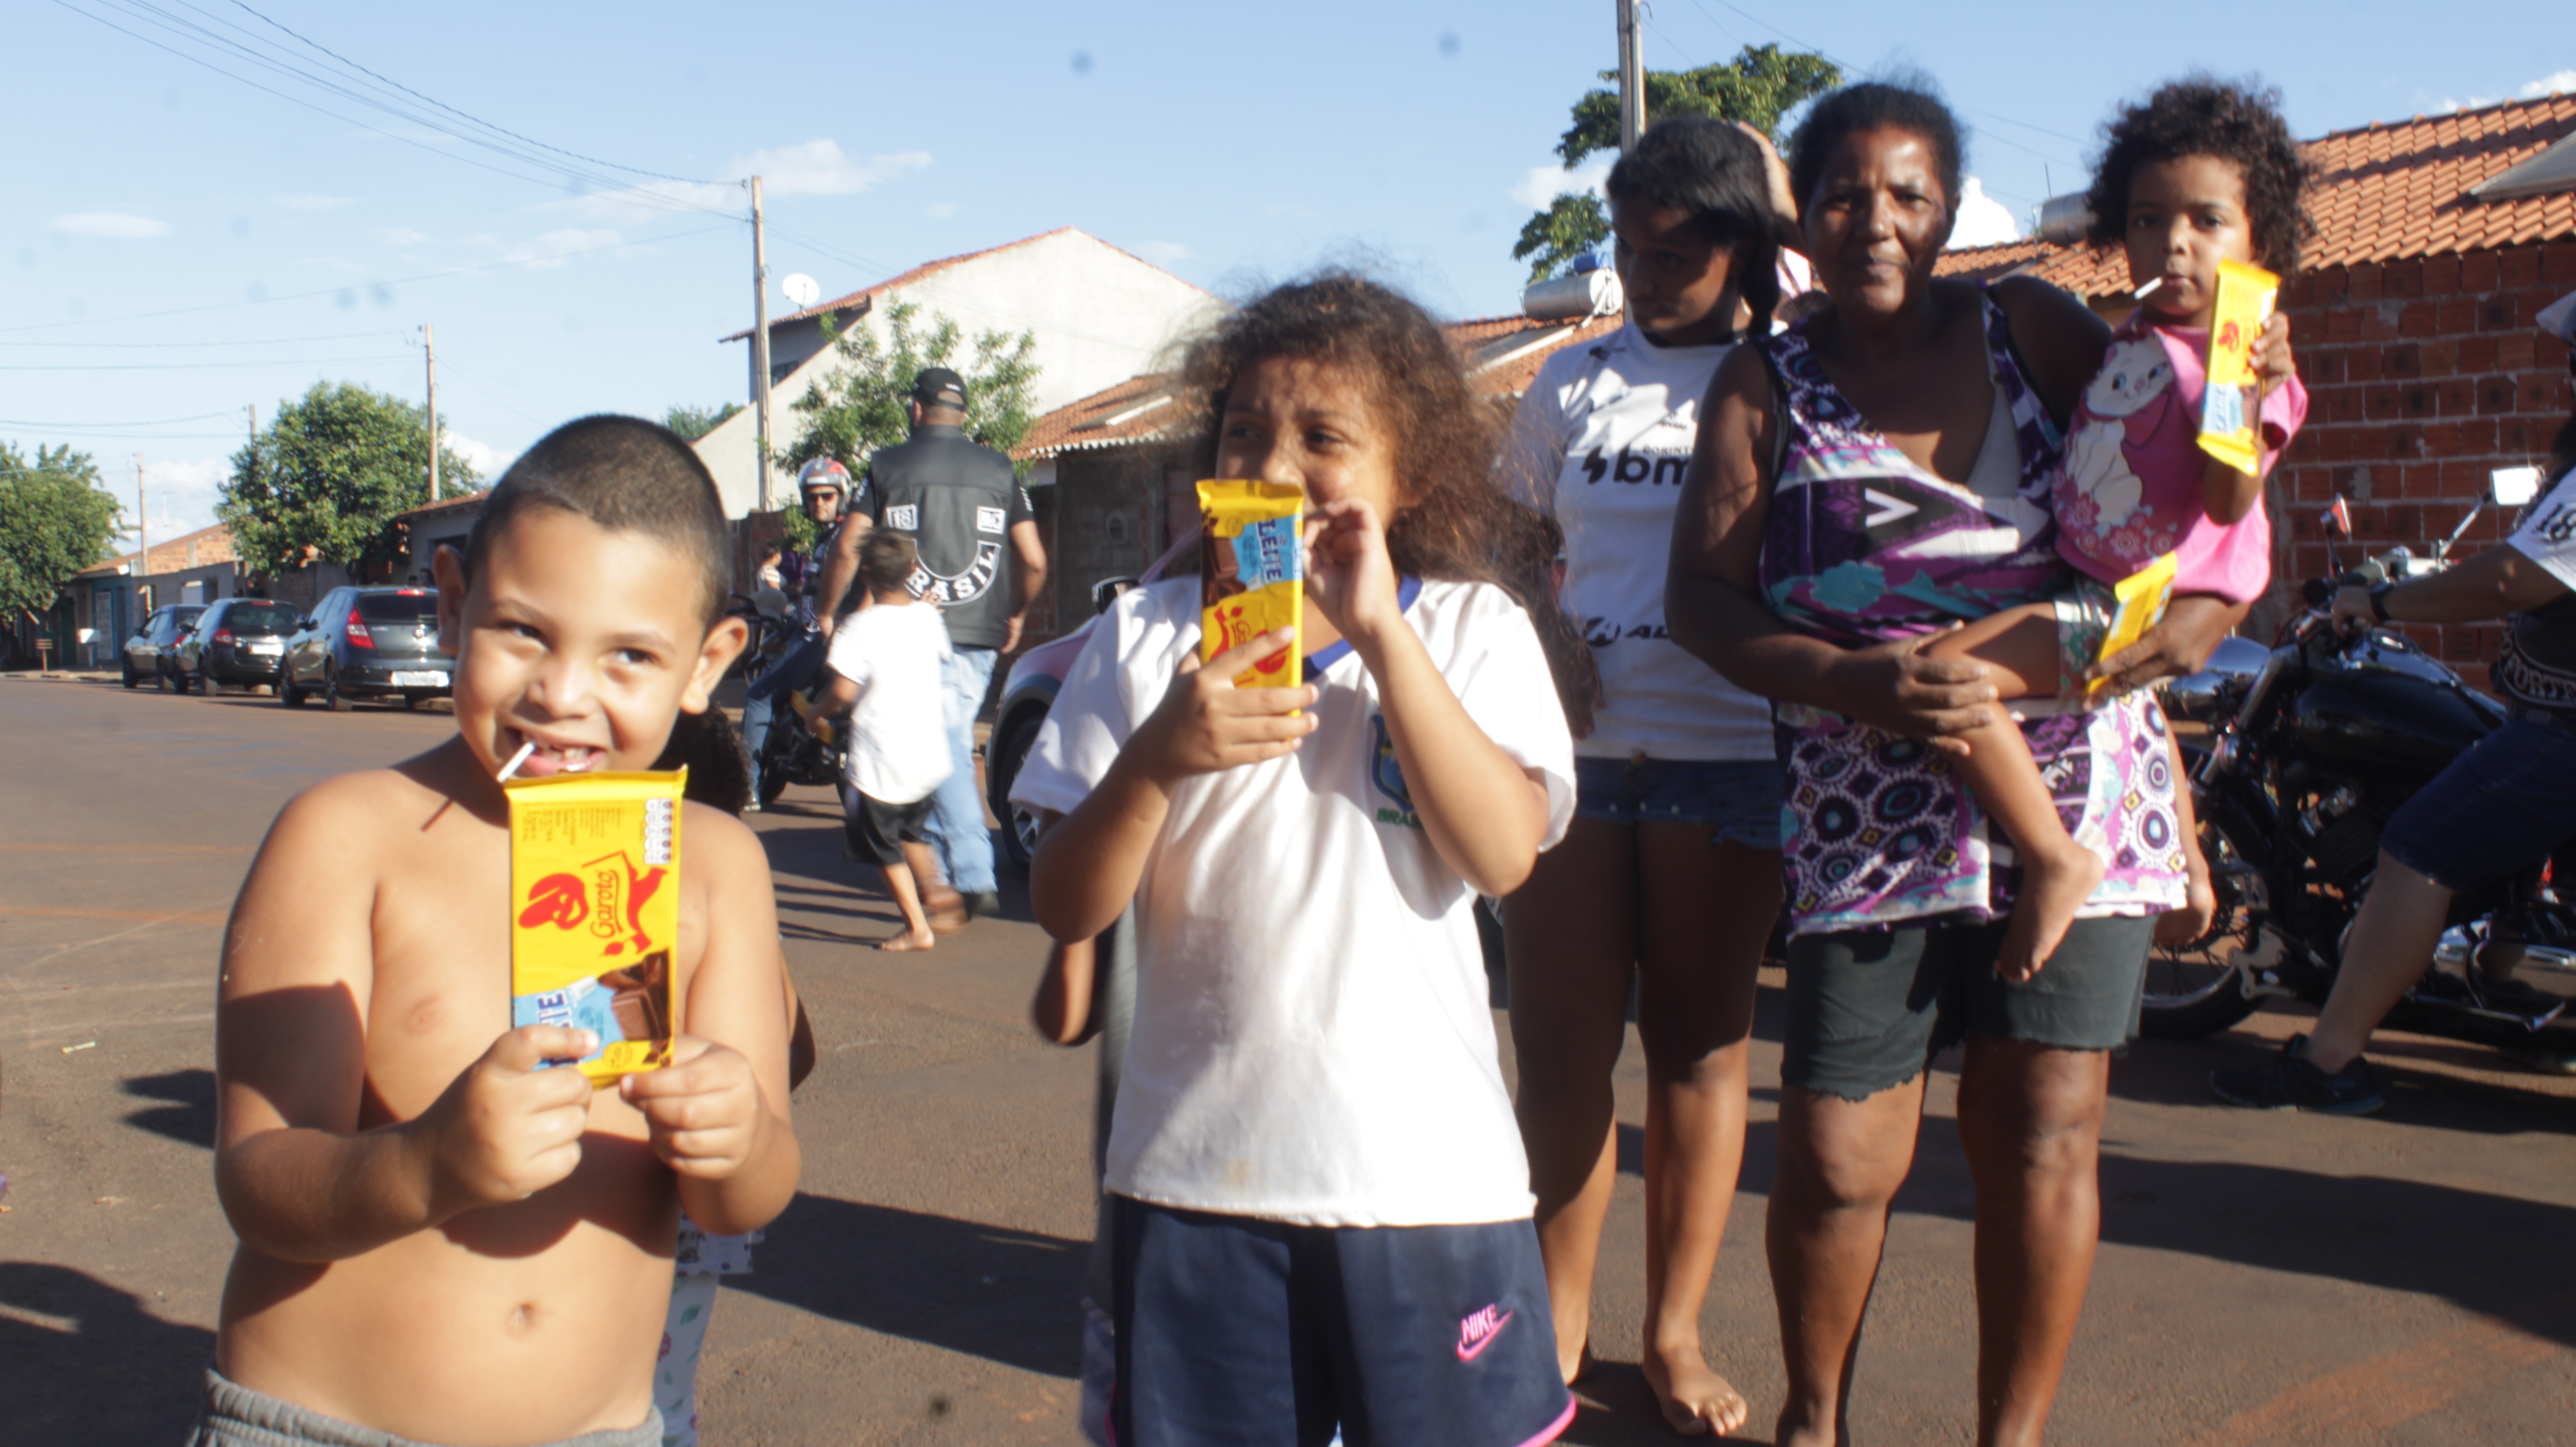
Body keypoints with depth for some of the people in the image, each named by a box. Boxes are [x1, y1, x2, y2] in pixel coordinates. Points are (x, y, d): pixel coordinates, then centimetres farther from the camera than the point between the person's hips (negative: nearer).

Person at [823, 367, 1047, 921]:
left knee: (947, 752, -6)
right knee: (948, 745, 15)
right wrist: (1016, 616, 21)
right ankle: (939, 869, 23)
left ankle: (976, 879, -12)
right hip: (979, 636, 3)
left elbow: (848, 553, -1)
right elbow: (1034, 562, 5)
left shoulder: (887, 466, 2)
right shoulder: (998, 469, 9)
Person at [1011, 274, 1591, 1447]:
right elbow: (1066, 910, -3)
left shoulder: (1473, 627, 0)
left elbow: (1503, 854, -16)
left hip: (1425, 1166, -1)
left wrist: (1381, 634, -18)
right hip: (1193, 1170, 1)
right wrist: (1160, 757, -20)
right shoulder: (1147, 638, 2)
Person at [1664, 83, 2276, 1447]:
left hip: (2072, 789, 1)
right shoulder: (1764, 386, 5)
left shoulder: (2031, 327, 6)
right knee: (1836, 1161, -3)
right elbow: (1700, 594, -1)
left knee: (2040, 1136, 3)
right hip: (1873, 812, -1)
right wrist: (1852, 684, -17)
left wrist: (2177, 623, -13)